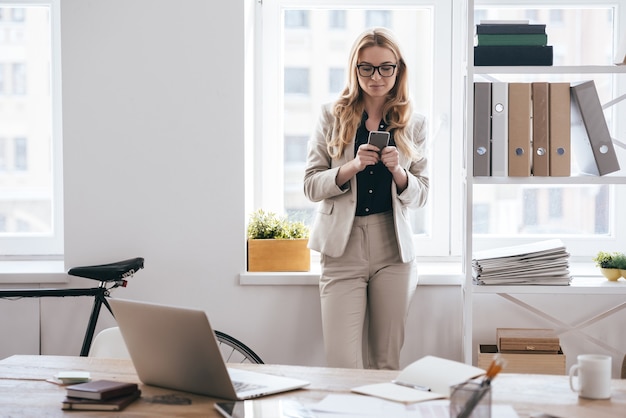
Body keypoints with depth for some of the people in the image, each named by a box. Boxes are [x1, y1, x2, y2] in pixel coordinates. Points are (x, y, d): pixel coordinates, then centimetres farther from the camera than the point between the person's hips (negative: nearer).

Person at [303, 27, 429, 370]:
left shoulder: (413, 123, 7)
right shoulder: (333, 116, 5)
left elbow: (420, 195, 8)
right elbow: (311, 186, 0)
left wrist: (397, 170, -12)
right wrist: (353, 166, -16)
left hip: (394, 250, 1)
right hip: (342, 248, -1)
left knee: (387, 362, 6)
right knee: (343, 364, -10)